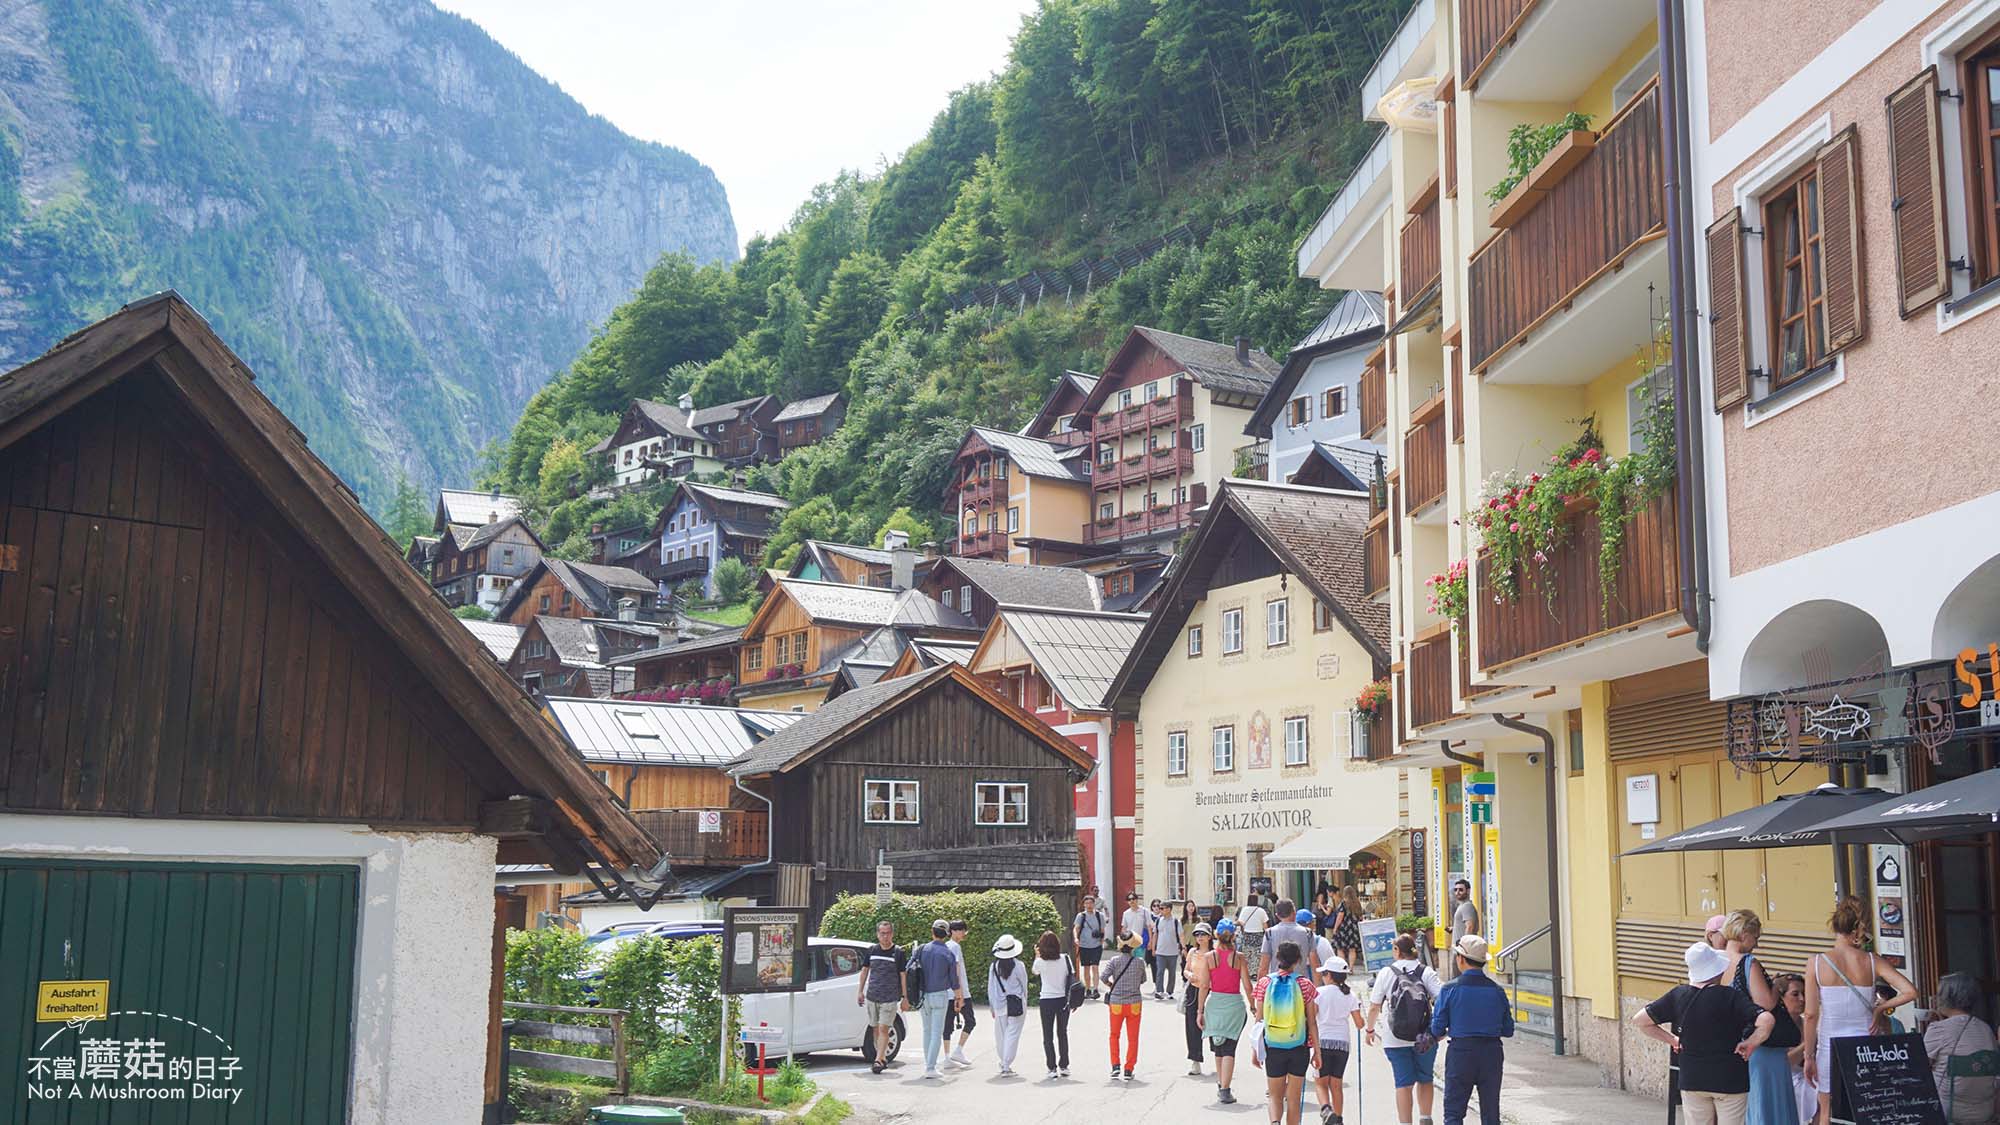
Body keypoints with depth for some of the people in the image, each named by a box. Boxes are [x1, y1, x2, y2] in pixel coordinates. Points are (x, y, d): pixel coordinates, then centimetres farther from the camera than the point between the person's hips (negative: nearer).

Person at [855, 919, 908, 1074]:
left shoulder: (899, 953, -3)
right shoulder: (872, 950, 7)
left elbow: (903, 976, -1)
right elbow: (865, 970, 17)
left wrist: (905, 998, -4)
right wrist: (860, 991, 13)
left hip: (890, 998, -4)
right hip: (871, 996, 4)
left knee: (883, 1029, -11)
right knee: (876, 1029, 9)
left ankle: (879, 1060, -12)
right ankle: (882, 1058, 20)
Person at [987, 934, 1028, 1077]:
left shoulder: (993, 967, -1)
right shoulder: (1018, 966, -8)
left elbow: (990, 989, 5)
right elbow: (1024, 986, 1)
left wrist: (993, 1007, 15)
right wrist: (1024, 1005, 14)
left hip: (999, 1005, 3)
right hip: (1016, 1004, -3)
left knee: (1000, 1035, 15)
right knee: (1012, 1035, -1)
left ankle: (1004, 1063, 28)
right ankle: (1006, 1066, -5)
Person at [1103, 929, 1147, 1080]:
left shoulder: (1114, 961, -8)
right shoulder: (1140, 962, -4)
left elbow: (1104, 977, -18)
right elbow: (1143, 980, 8)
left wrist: (1111, 985, 2)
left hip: (1116, 1002, 0)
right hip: (1134, 1003, 0)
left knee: (1114, 1035, 17)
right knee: (1133, 1037, 9)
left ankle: (1115, 1066, 6)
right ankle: (1128, 1070, 8)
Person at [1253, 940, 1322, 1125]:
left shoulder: (1265, 983, -4)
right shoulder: (1304, 984, -5)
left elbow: (1259, 1019, -1)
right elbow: (1312, 1022, -3)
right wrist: (1317, 1050, 5)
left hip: (1272, 1047, 0)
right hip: (1299, 1047, 0)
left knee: (1275, 1097, 10)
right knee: (1294, 1098, 12)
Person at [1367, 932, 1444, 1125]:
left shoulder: (1386, 972, -2)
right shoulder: (1426, 972, -2)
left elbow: (1374, 1007, -1)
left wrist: (1370, 1030, 14)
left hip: (1395, 1039, -1)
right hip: (1425, 1039, 1)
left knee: (1404, 1083, 5)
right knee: (1425, 1079, 19)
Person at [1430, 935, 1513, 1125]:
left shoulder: (1450, 989, -9)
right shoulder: (1497, 991, 0)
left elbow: (1437, 1029, -6)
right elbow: (1508, 1030, 5)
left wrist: (1439, 1034, 17)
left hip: (1460, 1052, -3)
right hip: (1492, 1053, 3)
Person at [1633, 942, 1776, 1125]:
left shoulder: (1678, 995, -2)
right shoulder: (1730, 997, -15)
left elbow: (1639, 1020, 3)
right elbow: (1766, 1019, -27)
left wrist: (1671, 1039, 8)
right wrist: (1750, 1043, -13)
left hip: (1691, 1080, 4)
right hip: (1729, 1081, -4)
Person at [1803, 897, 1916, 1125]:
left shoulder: (1817, 963, -8)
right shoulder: (1872, 961, -4)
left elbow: (1811, 1015, -8)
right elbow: (1909, 992, -12)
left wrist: (1809, 1056, 0)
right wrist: (1878, 1008, 2)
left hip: (1830, 1048, -1)